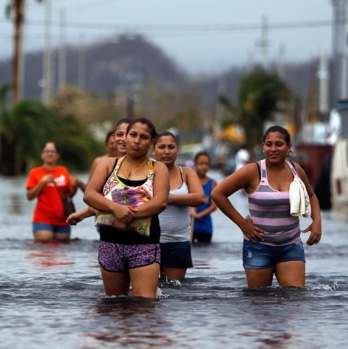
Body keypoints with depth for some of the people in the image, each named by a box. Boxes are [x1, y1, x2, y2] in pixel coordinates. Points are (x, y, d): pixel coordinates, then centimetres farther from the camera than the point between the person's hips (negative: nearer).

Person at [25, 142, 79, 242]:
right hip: (43, 219, -3)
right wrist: (42, 182, -12)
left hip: (62, 220, 3)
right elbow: (29, 196, -2)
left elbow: (70, 194, 16)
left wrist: (74, 185, -4)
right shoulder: (35, 172, 5)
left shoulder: (63, 171, 12)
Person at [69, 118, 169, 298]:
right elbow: (89, 195, -3)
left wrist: (129, 216, -20)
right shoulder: (109, 164, 10)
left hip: (144, 244, -3)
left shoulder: (158, 169, 5)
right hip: (110, 243, 3)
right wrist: (116, 208, -20)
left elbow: (160, 202, -11)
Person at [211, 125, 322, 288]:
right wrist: (242, 223, -9)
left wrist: (317, 220, 5)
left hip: (291, 246, 3)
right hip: (259, 246, -3)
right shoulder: (253, 172, -10)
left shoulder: (296, 170, 3)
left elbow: (311, 196, 23)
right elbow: (218, 194, -8)